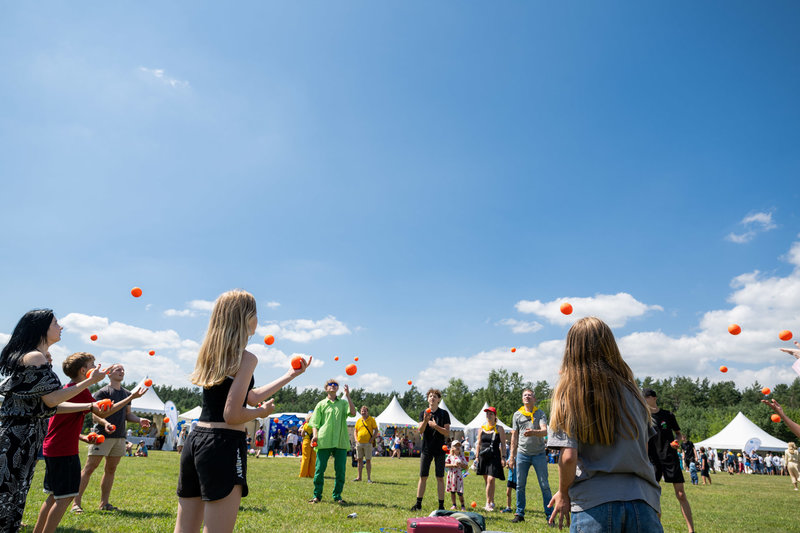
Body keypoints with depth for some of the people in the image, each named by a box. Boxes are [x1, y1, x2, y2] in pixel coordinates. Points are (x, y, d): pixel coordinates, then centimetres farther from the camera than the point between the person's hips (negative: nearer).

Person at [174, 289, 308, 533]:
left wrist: (290, 375, 25)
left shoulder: (211, 354, 13)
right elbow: (232, 415, -18)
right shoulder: (246, 358, -13)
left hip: (195, 439, 9)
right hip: (224, 445, -9)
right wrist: (263, 411, 1)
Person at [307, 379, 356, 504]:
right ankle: (317, 495, 14)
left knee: (341, 470, 2)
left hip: (341, 441, 1)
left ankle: (337, 496, 14)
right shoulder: (321, 404, 11)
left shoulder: (343, 403, 12)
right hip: (324, 441, -1)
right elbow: (315, 423, 8)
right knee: (319, 469, 0)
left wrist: (348, 396, -10)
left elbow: (353, 413, -7)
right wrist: (315, 436, -8)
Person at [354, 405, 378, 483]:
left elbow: (376, 430, 0)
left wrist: (372, 438, -10)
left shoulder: (371, 420, 0)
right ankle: (359, 477, 18)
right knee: (360, 460, 9)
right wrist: (356, 439, 4)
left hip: (368, 443, -4)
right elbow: (356, 431, 19)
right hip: (359, 443, 4)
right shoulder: (358, 421, 11)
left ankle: (369, 478, 4)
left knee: (368, 460, -2)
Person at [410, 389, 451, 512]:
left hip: (440, 450, -1)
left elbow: (447, 433, -4)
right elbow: (420, 431, -4)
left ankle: (441, 505, 8)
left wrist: (436, 426, -17)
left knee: (440, 478, 1)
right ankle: (418, 504, 12)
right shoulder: (423, 413, 7)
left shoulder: (444, 414, 1)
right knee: (423, 477, 4)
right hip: (426, 449, 2)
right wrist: (425, 421, -22)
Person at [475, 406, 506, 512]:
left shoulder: (499, 429, 2)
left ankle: (488, 504, -8)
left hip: (494, 456, -4)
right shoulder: (482, 428, 10)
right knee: (486, 480, 7)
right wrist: (477, 457, 10)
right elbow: (479, 444, 14)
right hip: (483, 456, 4)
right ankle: (492, 502, 20)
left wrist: (503, 458, -6)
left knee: (491, 479, -14)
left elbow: (503, 445, 1)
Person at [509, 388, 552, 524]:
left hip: (539, 454, -2)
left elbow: (544, 431, -15)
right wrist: (512, 456, 8)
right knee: (520, 485, 6)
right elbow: (514, 436, 11)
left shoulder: (540, 413, 1)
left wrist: (533, 432, -37)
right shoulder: (517, 415, 8)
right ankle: (519, 513, 17)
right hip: (522, 453, 2)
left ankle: (549, 514, 12)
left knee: (544, 485, 1)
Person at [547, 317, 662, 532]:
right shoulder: (631, 391, 6)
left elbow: (568, 457, -11)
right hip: (642, 501, 3)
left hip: (594, 502, -2)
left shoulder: (568, 395, -5)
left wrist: (563, 493, 5)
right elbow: (643, 449, 14)